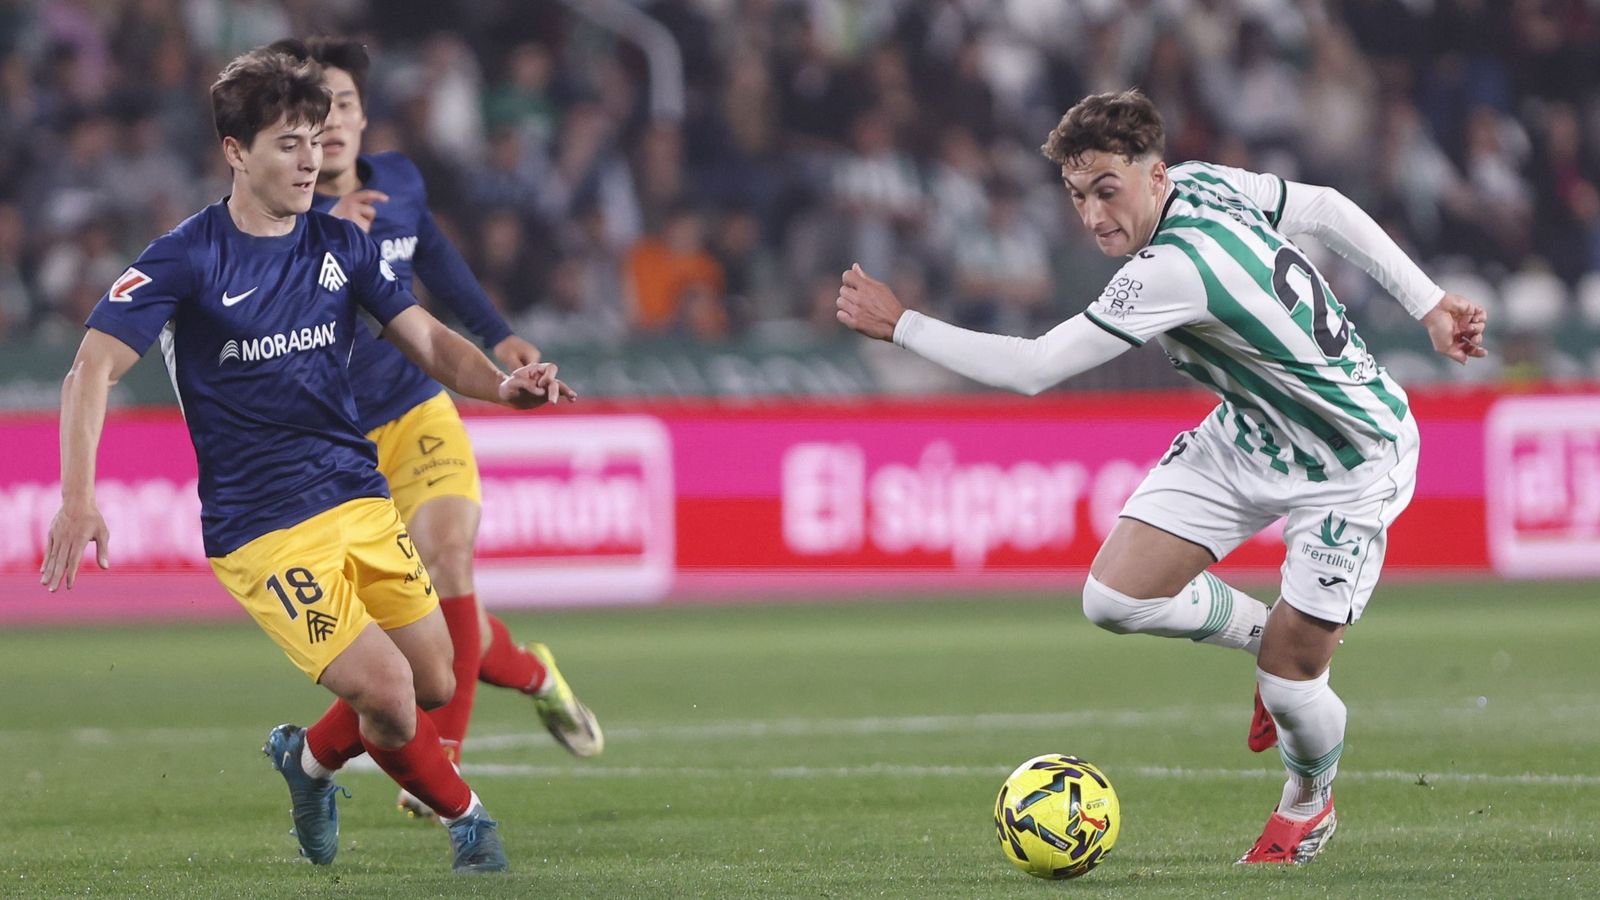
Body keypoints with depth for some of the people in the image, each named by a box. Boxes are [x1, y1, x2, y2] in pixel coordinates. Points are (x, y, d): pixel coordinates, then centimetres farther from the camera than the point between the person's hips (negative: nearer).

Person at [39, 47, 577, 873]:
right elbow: (92, 372, -16)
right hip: (262, 527, -6)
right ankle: (465, 819, 13)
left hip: (361, 500, 6)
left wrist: (503, 385, -15)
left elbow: (427, 340, 7)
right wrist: (78, 500, -29)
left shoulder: (341, 246, 5)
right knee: (386, 693, -16)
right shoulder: (184, 260, -11)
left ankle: (309, 760, 35)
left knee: (434, 684, 5)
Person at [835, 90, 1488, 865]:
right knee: (1117, 597, -7)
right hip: (1248, 433, 8)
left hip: (1349, 463, -8)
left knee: (1288, 683, -6)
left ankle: (1307, 802, 28)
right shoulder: (1206, 184, -10)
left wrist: (901, 326, -21)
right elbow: (1326, 209, 5)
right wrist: (1427, 303, 12)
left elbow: (1031, 369, -31)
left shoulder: (1177, 267, -35)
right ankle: (1273, 636, 21)